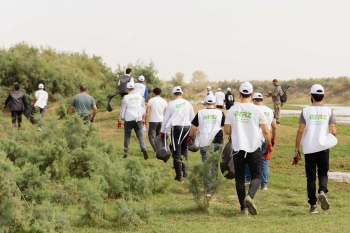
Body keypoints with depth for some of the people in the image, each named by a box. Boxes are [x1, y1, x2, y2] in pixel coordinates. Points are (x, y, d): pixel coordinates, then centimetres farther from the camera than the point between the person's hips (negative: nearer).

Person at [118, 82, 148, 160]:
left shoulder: (126, 97, -6)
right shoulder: (140, 96, 5)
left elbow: (123, 110, -3)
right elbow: (143, 109, 12)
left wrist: (120, 120, 4)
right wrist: (143, 118, 24)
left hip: (128, 119, -2)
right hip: (138, 119, 2)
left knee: (127, 136, 10)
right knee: (140, 135, 3)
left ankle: (126, 152, 11)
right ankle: (143, 149, -19)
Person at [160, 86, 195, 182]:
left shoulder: (171, 104, -2)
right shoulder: (188, 104, 7)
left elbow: (166, 118, 2)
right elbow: (192, 118, 13)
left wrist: (162, 131, 11)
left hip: (176, 127, -3)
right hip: (187, 127, 3)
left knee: (176, 151, 0)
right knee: (184, 149, 22)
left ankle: (179, 175, -3)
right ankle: (184, 170, 22)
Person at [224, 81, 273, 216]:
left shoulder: (232, 110, -2)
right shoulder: (257, 110, -6)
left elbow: (227, 130, 2)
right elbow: (265, 131, -4)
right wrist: (269, 144, 12)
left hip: (238, 148, 1)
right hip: (254, 149, -1)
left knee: (239, 178, 12)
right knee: (256, 176, 10)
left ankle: (243, 207, 9)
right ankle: (250, 196, -17)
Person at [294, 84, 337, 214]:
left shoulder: (306, 111, -2)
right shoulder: (328, 111, 1)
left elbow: (300, 130, -6)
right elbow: (333, 131, -3)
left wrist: (296, 147, 2)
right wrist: (333, 141, 19)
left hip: (309, 148, 0)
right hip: (323, 147, 1)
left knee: (311, 177, 7)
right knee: (323, 173, 13)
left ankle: (313, 205, 6)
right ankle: (322, 191, -18)